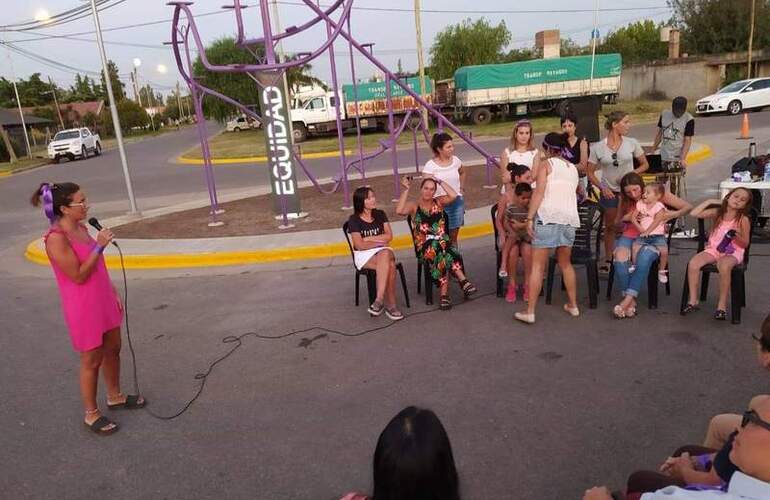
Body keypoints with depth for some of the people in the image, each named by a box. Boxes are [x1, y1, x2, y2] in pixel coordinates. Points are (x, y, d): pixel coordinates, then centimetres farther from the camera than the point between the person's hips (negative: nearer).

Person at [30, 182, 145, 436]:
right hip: (83, 307, -8)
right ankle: (91, 414, 23)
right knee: (92, 360, 5)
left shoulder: (81, 228, 4)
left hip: (103, 300, 8)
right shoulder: (56, 238, -22)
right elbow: (79, 275, -23)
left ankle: (115, 396, 39)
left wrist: (114, 294, 16)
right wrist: (99, 246, -23)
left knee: (112, 349, 19)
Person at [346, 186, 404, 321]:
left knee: (385, 255, -36)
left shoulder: (380, 215, 11)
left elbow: (389, 236, 1)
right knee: (390, 266, -33)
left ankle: (380, 300, -37)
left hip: (383, 250, 3)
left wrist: (368, 238, -7)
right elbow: (359, 245, -9)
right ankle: (390, 304, -32)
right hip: (364, 255, -3)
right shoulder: (354, 220, -3)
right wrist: (379, 241, -2)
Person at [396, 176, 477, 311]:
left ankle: (444, 295, -34)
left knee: (441, 254, -36)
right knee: (443, 252, -37)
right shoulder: (414, 205, 8)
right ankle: (462, 280, -34)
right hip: (424, 246, -2)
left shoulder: (438, 202, 16)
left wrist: (439, 181, 2)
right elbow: (399, 211, -15)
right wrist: (406, 189, -12)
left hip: (442, 242, 2)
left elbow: (454, 195, -4)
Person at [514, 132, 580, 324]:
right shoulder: (573, 168, 19)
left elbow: (539, 192, -9)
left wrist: (529, 217, -11)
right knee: (566, 264, 22)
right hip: (570, 218, 5)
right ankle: (573, 305, 29)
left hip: (548, 217, -5)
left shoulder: (547, 164, 3)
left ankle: (530, 312, -3)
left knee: (537, 266, -3)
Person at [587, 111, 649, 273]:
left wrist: (631, 173, -11)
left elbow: (645, 164, 6)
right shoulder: (598, 147, -6)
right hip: (609, 191, 0)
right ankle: (608, 260, 22)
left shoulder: (631, 143, -3)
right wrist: (602, 187, -13)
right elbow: (590, 173, 0)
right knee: (610, 227, 10)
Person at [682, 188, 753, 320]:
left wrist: (736, 236, -20)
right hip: (713, 249, 3)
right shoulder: (717, 213, 5)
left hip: (732, 252, -3)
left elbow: (745, 244, 1)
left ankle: (722, 305, -24)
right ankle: (693, 301, -14)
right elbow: (694, 213, -2)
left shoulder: (743, 219, -3)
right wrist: (709, 201, 2)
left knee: (724, 267, -38)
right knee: (693, 263, -25)